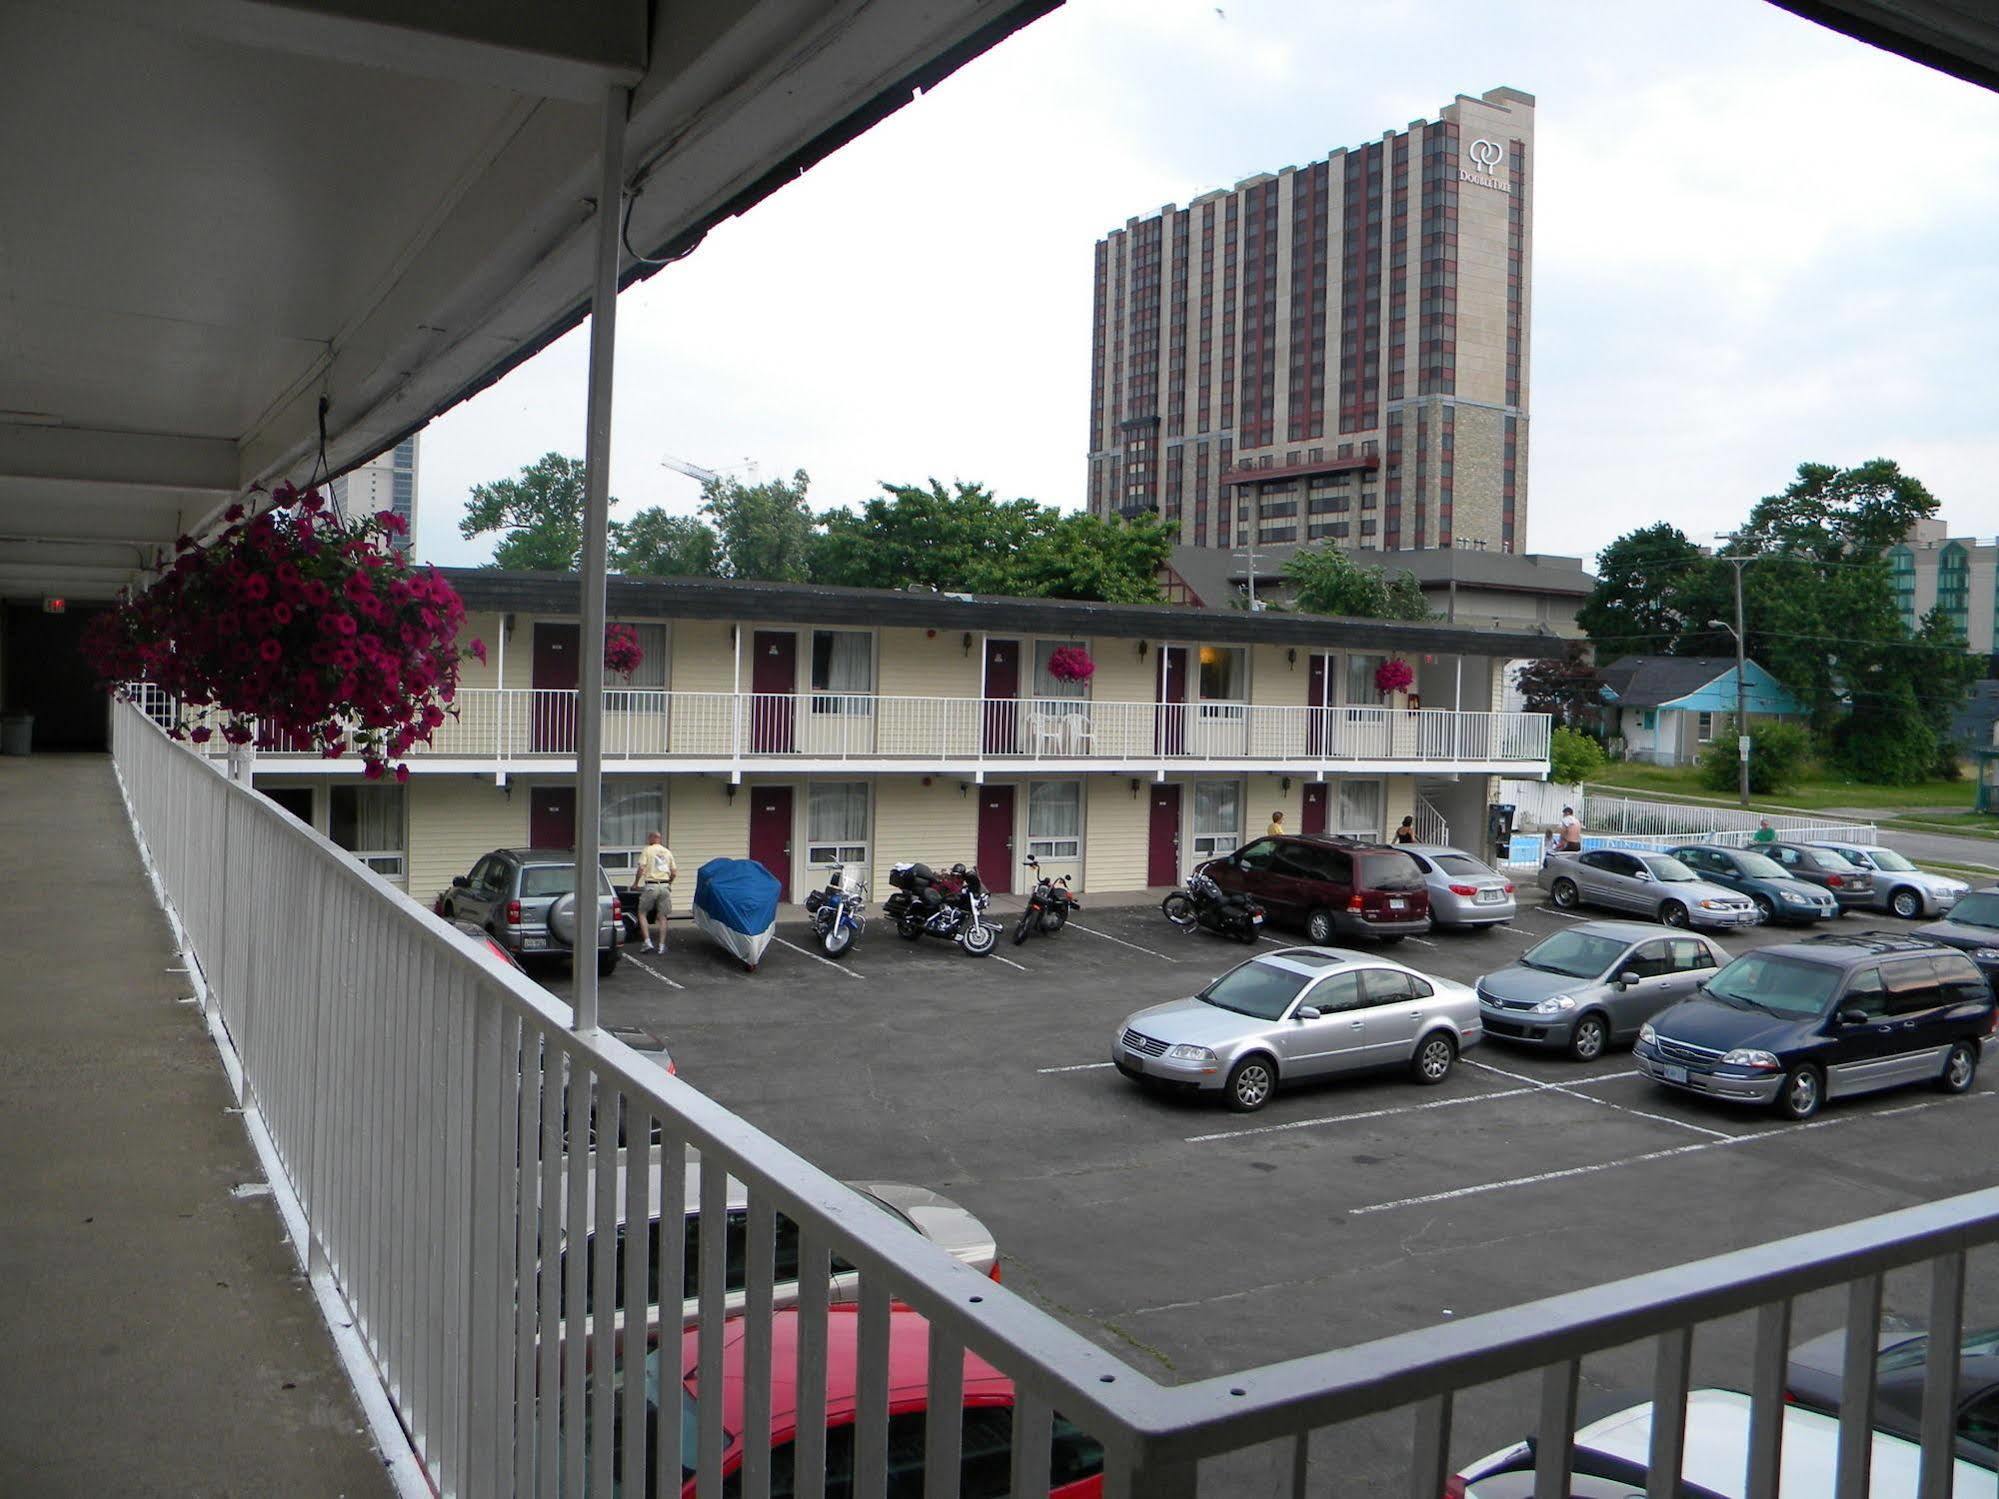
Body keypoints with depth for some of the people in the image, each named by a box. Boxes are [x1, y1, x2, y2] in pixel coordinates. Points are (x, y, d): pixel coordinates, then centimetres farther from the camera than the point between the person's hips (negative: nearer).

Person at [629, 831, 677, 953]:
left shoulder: (647, 850, 1)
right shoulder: (667, 852, 13)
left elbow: (641, 868, -9)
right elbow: (673, 872, 11)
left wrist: (635, 884, 2)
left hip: (651, 886, -4)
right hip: (665, 887, 4)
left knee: (642, 913, 8)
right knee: (662, 917, 10)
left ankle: (648, 942, -4)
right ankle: (662, 945, 7)